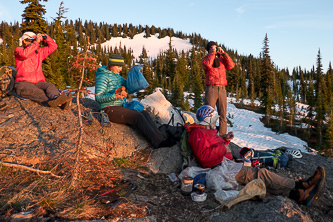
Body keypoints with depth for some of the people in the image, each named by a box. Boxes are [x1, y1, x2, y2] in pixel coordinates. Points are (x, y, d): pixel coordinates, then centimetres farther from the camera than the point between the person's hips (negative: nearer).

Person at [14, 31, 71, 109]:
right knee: (36, 92, -38)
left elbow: (53, 46, 24)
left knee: (50, 86, -30)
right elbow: (25, 54, -16)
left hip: (38, 82, 5)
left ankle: (56, 97, -66)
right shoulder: (18, 50, 9)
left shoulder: (39, 52, 25)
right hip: (23, 82, -5)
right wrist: (36, 42, -12)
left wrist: (44, 37, 11)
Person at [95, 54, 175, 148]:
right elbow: (98, 98, -17)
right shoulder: (102, 77, -11)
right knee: (138, 116, -25)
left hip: (120, 107, 8)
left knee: (144, 113, -13)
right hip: (110, 110, -8)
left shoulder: (117, 76, 16)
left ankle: (160, 138, -24)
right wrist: (115, 96, -32)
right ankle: (157, 141, -27)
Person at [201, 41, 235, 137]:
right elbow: (208, 64, -15)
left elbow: (231, 66, 3)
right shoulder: (205, 59, 9)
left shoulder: (222, 59, 20)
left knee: (223, 114, 4)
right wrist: (213, 53, -5)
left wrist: (223, 53, 0)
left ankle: (222, 135, 9)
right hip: (211, 88, -4)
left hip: (222, 89, 4)